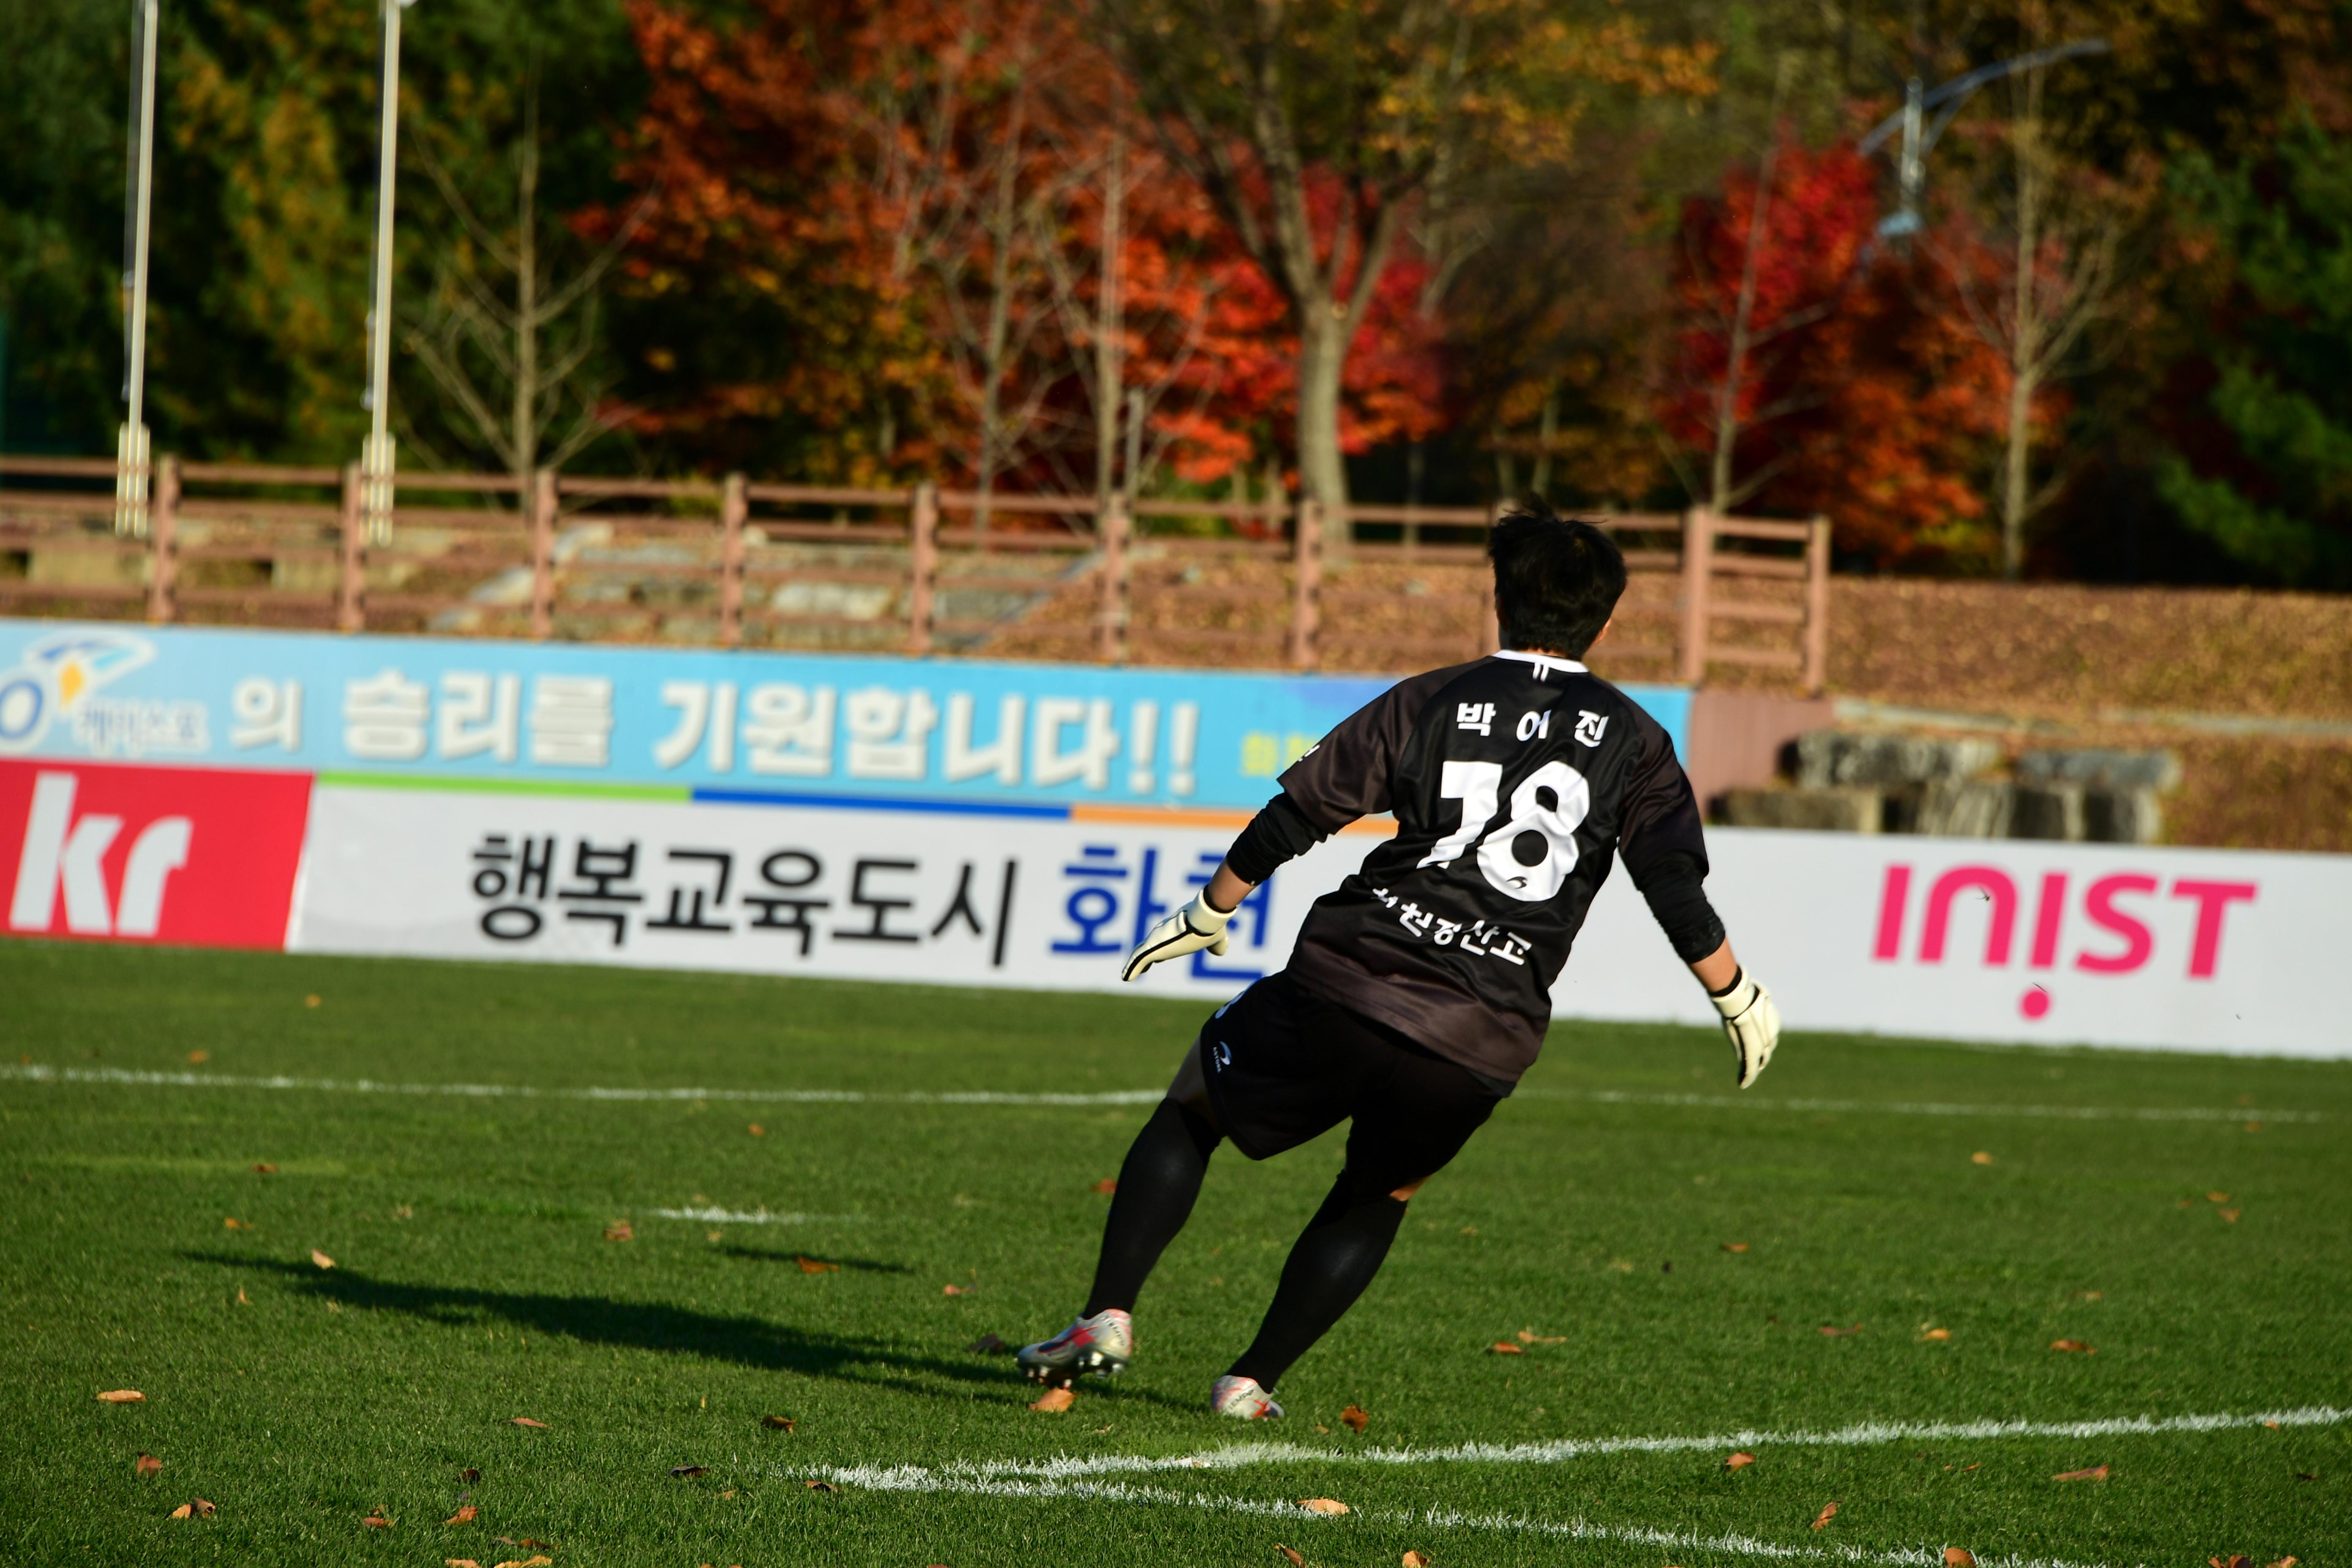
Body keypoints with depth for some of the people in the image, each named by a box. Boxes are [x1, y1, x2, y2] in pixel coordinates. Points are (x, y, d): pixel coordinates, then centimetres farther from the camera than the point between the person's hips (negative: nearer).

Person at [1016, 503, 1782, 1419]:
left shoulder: (1431, 703, 7)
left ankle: (1109, 1317, 6)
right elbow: (1679, 894, 3)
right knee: (1378, 1197, 28)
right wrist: (1742, 1003, 16)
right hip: (1485, 1040, 1)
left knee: (1191, 1109, 20)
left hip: (1345, 988, -1)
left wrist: (1205, 917, 19)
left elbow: (1294, 818, 7)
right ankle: (1253, 1382, 24)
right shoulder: (1633, 742, 9)